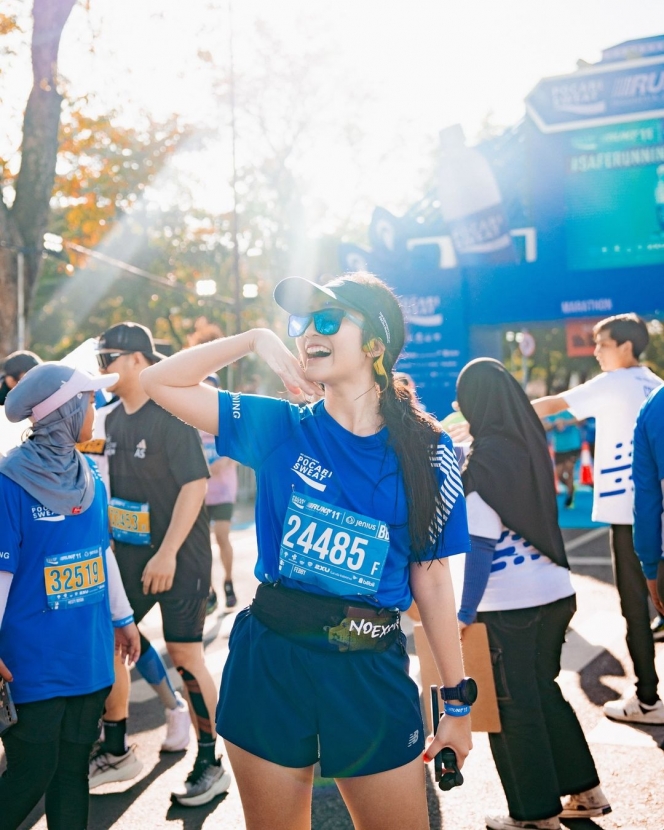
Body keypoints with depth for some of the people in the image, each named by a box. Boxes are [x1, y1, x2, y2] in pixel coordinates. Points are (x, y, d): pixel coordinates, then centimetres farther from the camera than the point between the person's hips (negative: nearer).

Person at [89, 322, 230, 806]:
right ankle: (116, 753, 26)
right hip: (129, 556, 7)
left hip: (179, 557, -7)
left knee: (184, 653, -3)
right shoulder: (114, 420, 8)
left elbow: (195, 484, -19)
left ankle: (211, 765, 12)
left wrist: (168, 553, -23)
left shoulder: (171, 415, -14)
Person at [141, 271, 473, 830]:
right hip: (268, 659, 1)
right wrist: (255, 339, -10)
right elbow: (161, 382, -1)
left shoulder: (426, 449, -3)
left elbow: (431, 579, 1)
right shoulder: (281, 428, -1)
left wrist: (457, 702, 4)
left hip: (372, 671, 0)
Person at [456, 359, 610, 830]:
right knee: (544, 691, 22)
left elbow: (481, 544, -19)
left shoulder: (484, 458, -17)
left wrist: (466, 611, -12)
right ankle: (585, 792, 31)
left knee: (512, 707, 8)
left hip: (510, 605, -7)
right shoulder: (533, 444, 5)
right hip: (555, 591, 7)